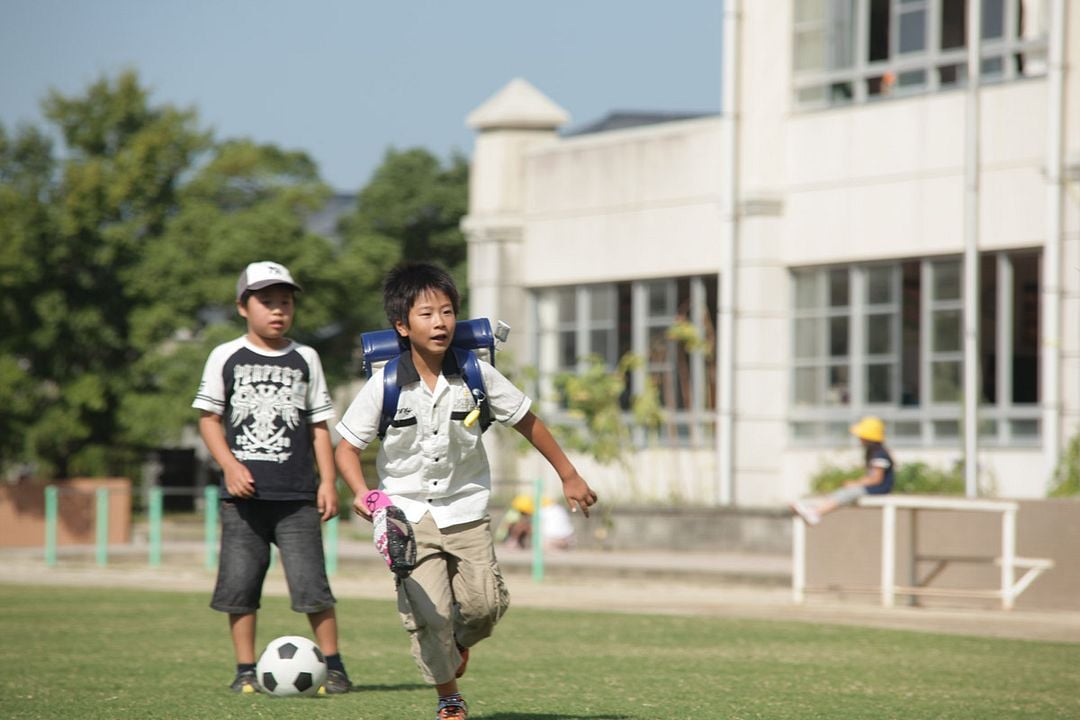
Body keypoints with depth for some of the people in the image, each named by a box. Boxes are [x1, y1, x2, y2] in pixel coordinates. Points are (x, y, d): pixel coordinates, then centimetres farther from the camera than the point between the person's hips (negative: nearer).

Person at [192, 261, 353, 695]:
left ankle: (333, 665, 4)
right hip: (243, 493, 0)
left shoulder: (304, 359, 10)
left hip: (297, 495, 0)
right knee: (239, 584, 1)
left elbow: (319, 426, 11)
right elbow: (209, 418, 5)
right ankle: (246, 670, 10)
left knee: (311, 584, -6)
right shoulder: (226, 358, 6)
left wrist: (328, 480, 4)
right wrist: (230, 465, -9)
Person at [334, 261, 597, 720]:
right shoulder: (385, 385, -12)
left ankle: (459, 639, 29)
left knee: (486, 603, -8)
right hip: (408, 512, -2)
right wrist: (361, 492, -25)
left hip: (466, 508, 2)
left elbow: (526, 421, 6)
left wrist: (568, 476, 11)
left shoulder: (477, 376, -7)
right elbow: (347, 446, -6)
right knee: (428, 612, -13)